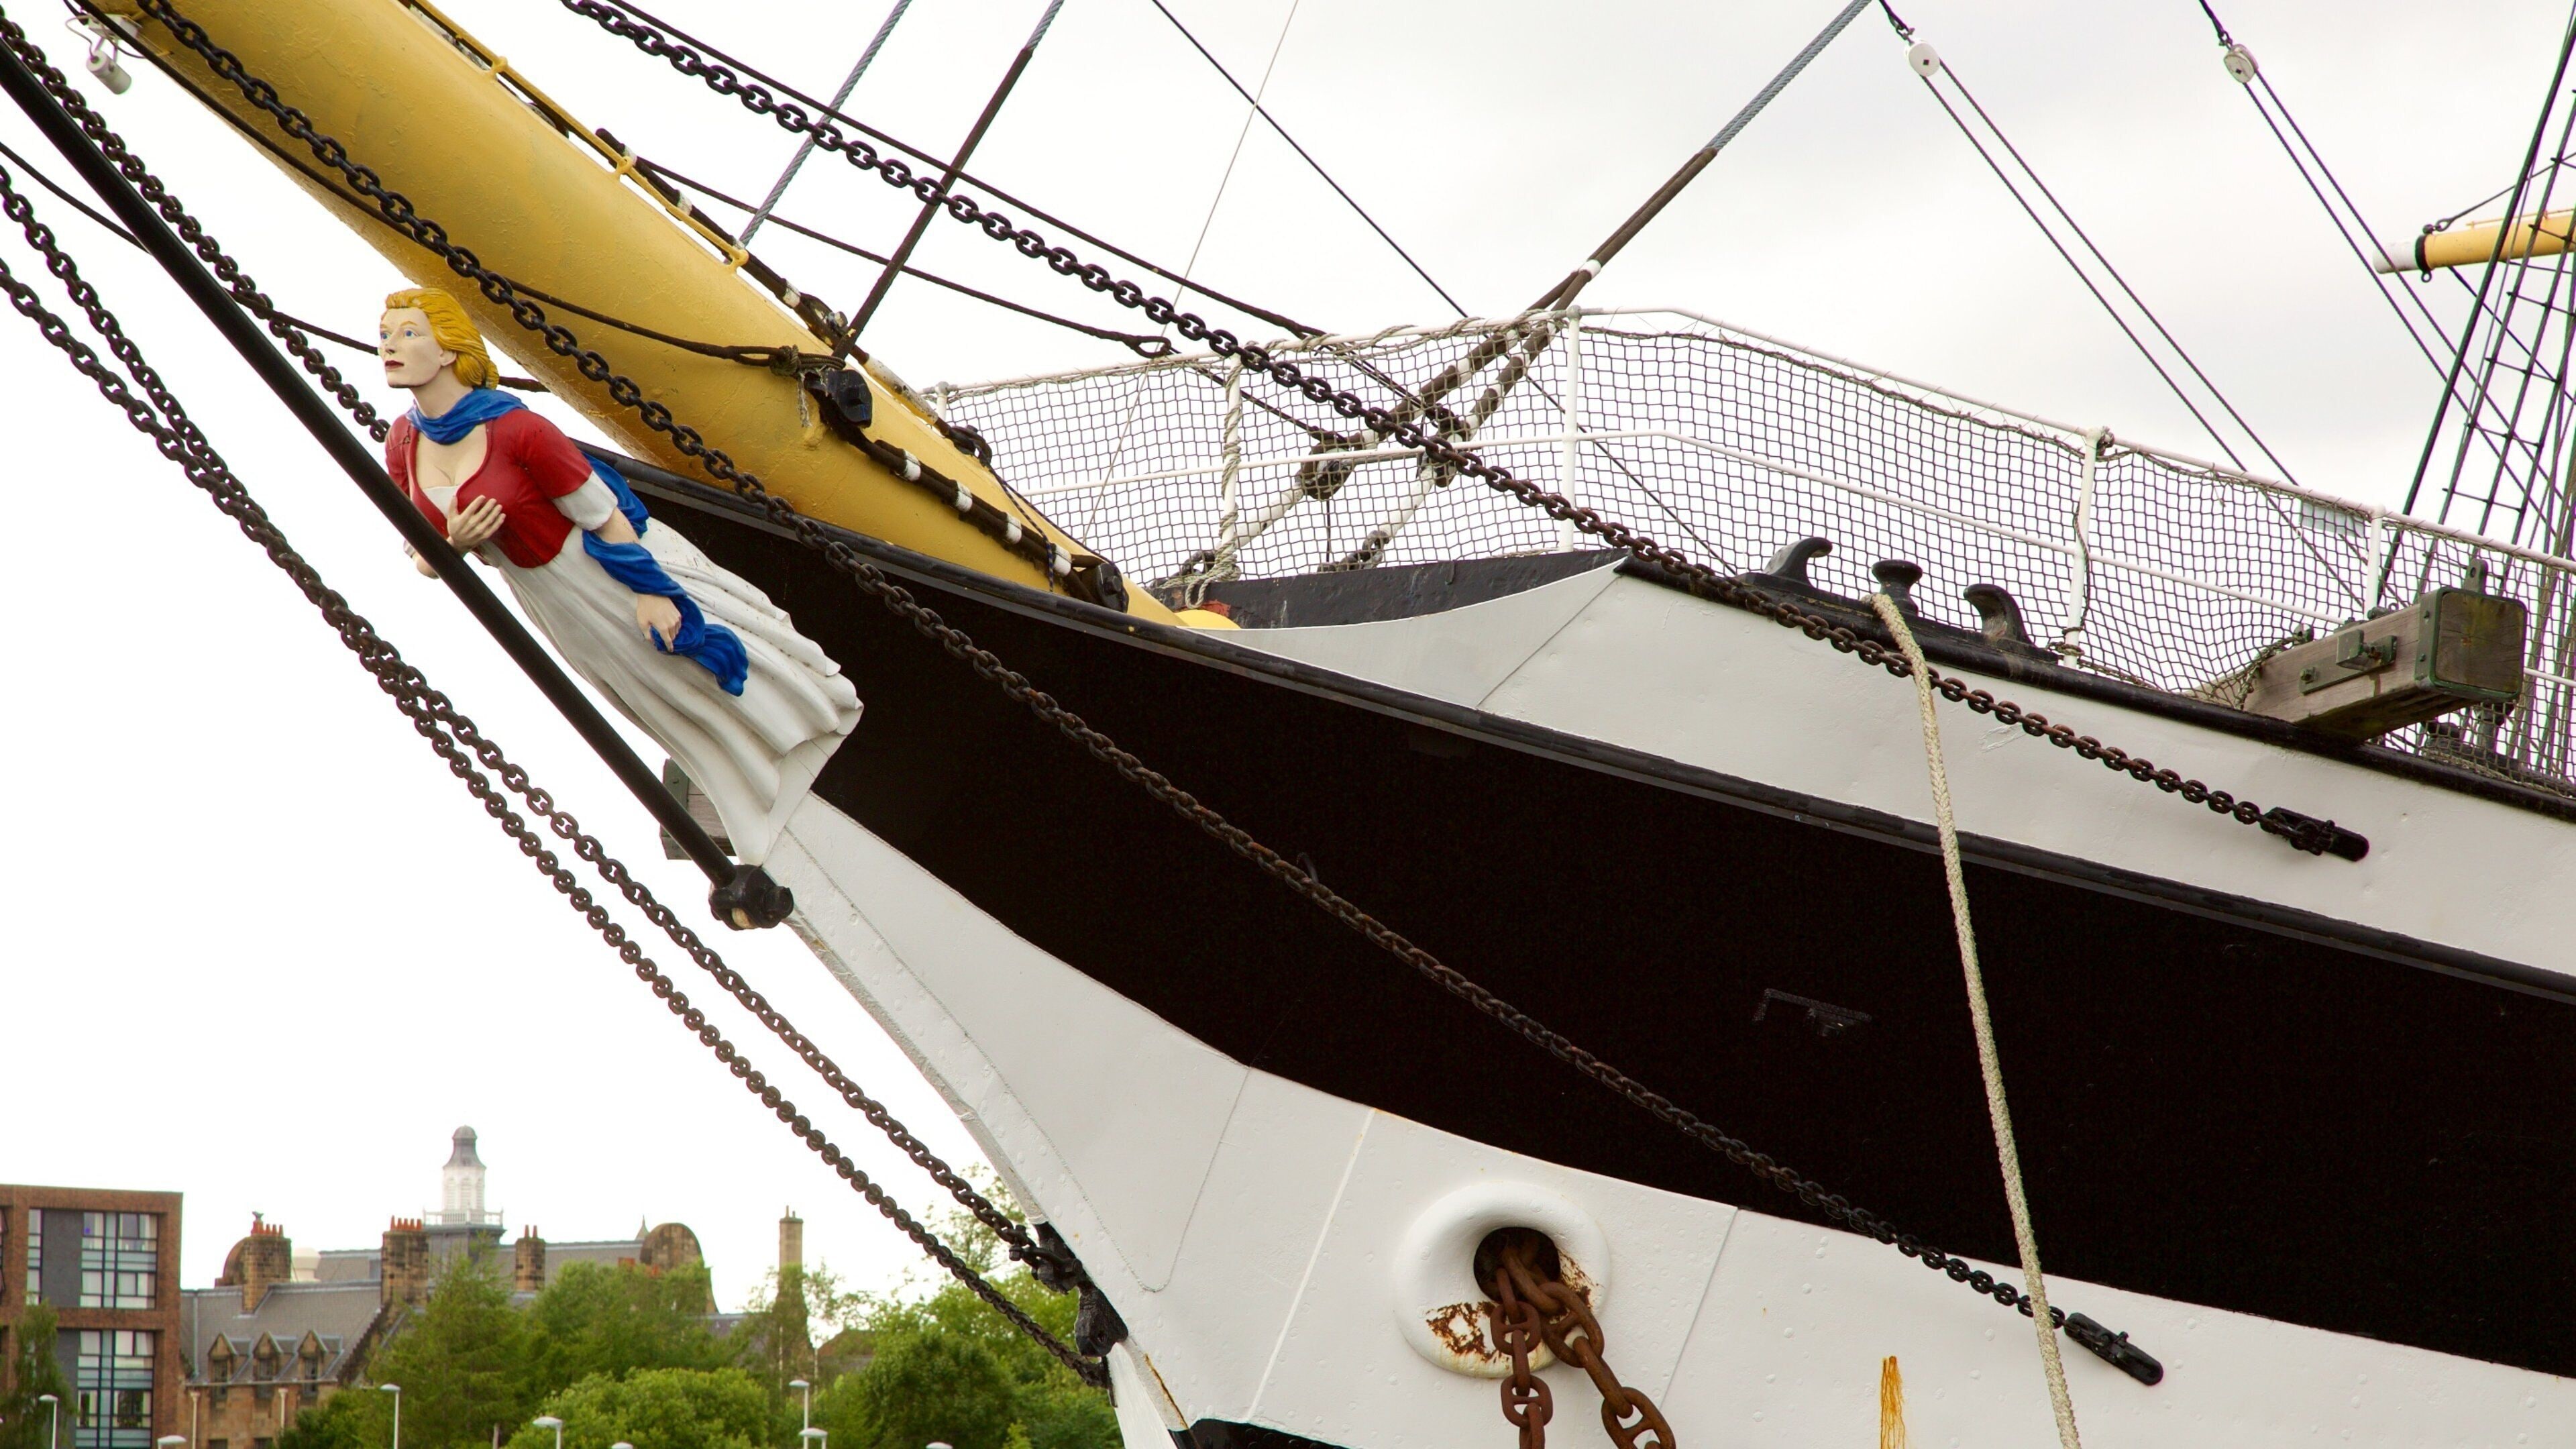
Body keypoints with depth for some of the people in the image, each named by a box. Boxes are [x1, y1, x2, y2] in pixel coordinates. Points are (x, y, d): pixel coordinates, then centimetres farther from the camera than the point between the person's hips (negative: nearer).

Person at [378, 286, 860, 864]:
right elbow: (424, 560, 0)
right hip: (546, 597, 6)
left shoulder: (515, 429, -29)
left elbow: (605, 517, -19)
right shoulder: (403, 445, -10)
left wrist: (650, 591, -16)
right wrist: (455, 544, -22)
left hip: (609, 567, -6)